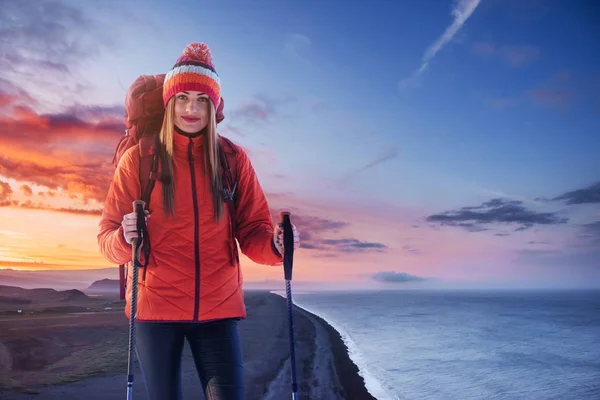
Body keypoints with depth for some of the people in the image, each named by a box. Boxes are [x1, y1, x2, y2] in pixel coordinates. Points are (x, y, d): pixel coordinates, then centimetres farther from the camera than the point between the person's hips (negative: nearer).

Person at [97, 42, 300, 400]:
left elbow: (253, 230, 3)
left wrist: (275, 244, -19)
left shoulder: (234, 159, 2)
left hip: (218, 307, 1)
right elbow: (107, 237, -1)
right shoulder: (138, 159, -2)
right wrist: (124, 238, -24)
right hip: (156, 306, 0)